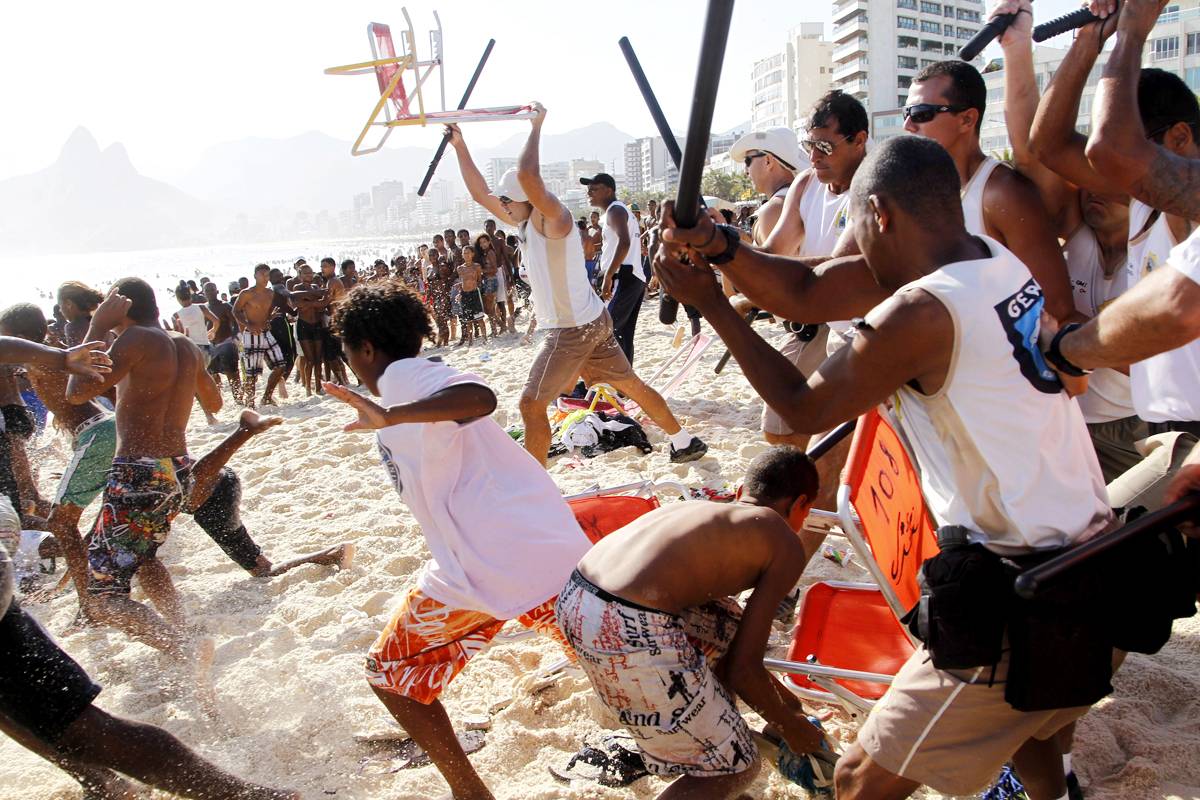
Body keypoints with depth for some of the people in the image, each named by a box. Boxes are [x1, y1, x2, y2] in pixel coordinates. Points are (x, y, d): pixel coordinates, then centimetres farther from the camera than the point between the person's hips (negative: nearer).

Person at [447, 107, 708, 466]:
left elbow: (527, 176, -36)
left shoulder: (554, 218, -19)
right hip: (594, 320, 10)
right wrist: (459, 145, 11)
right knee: (631, 384, 18)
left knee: (531, 404, -5)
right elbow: (480, 193, 14)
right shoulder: (526, 221, 7)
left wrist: (536, 126, -24)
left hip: (574, 330, -10)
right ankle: (685, 442, 29)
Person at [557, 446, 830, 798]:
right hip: (628, 635, -8)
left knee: (728, 627, 32)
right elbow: (742, 669, 6)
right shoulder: (786, 545, 7)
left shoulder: (701, 508, 27)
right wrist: (790, 725, 25)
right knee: (737, 769, 13)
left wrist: (779, 692, 48)